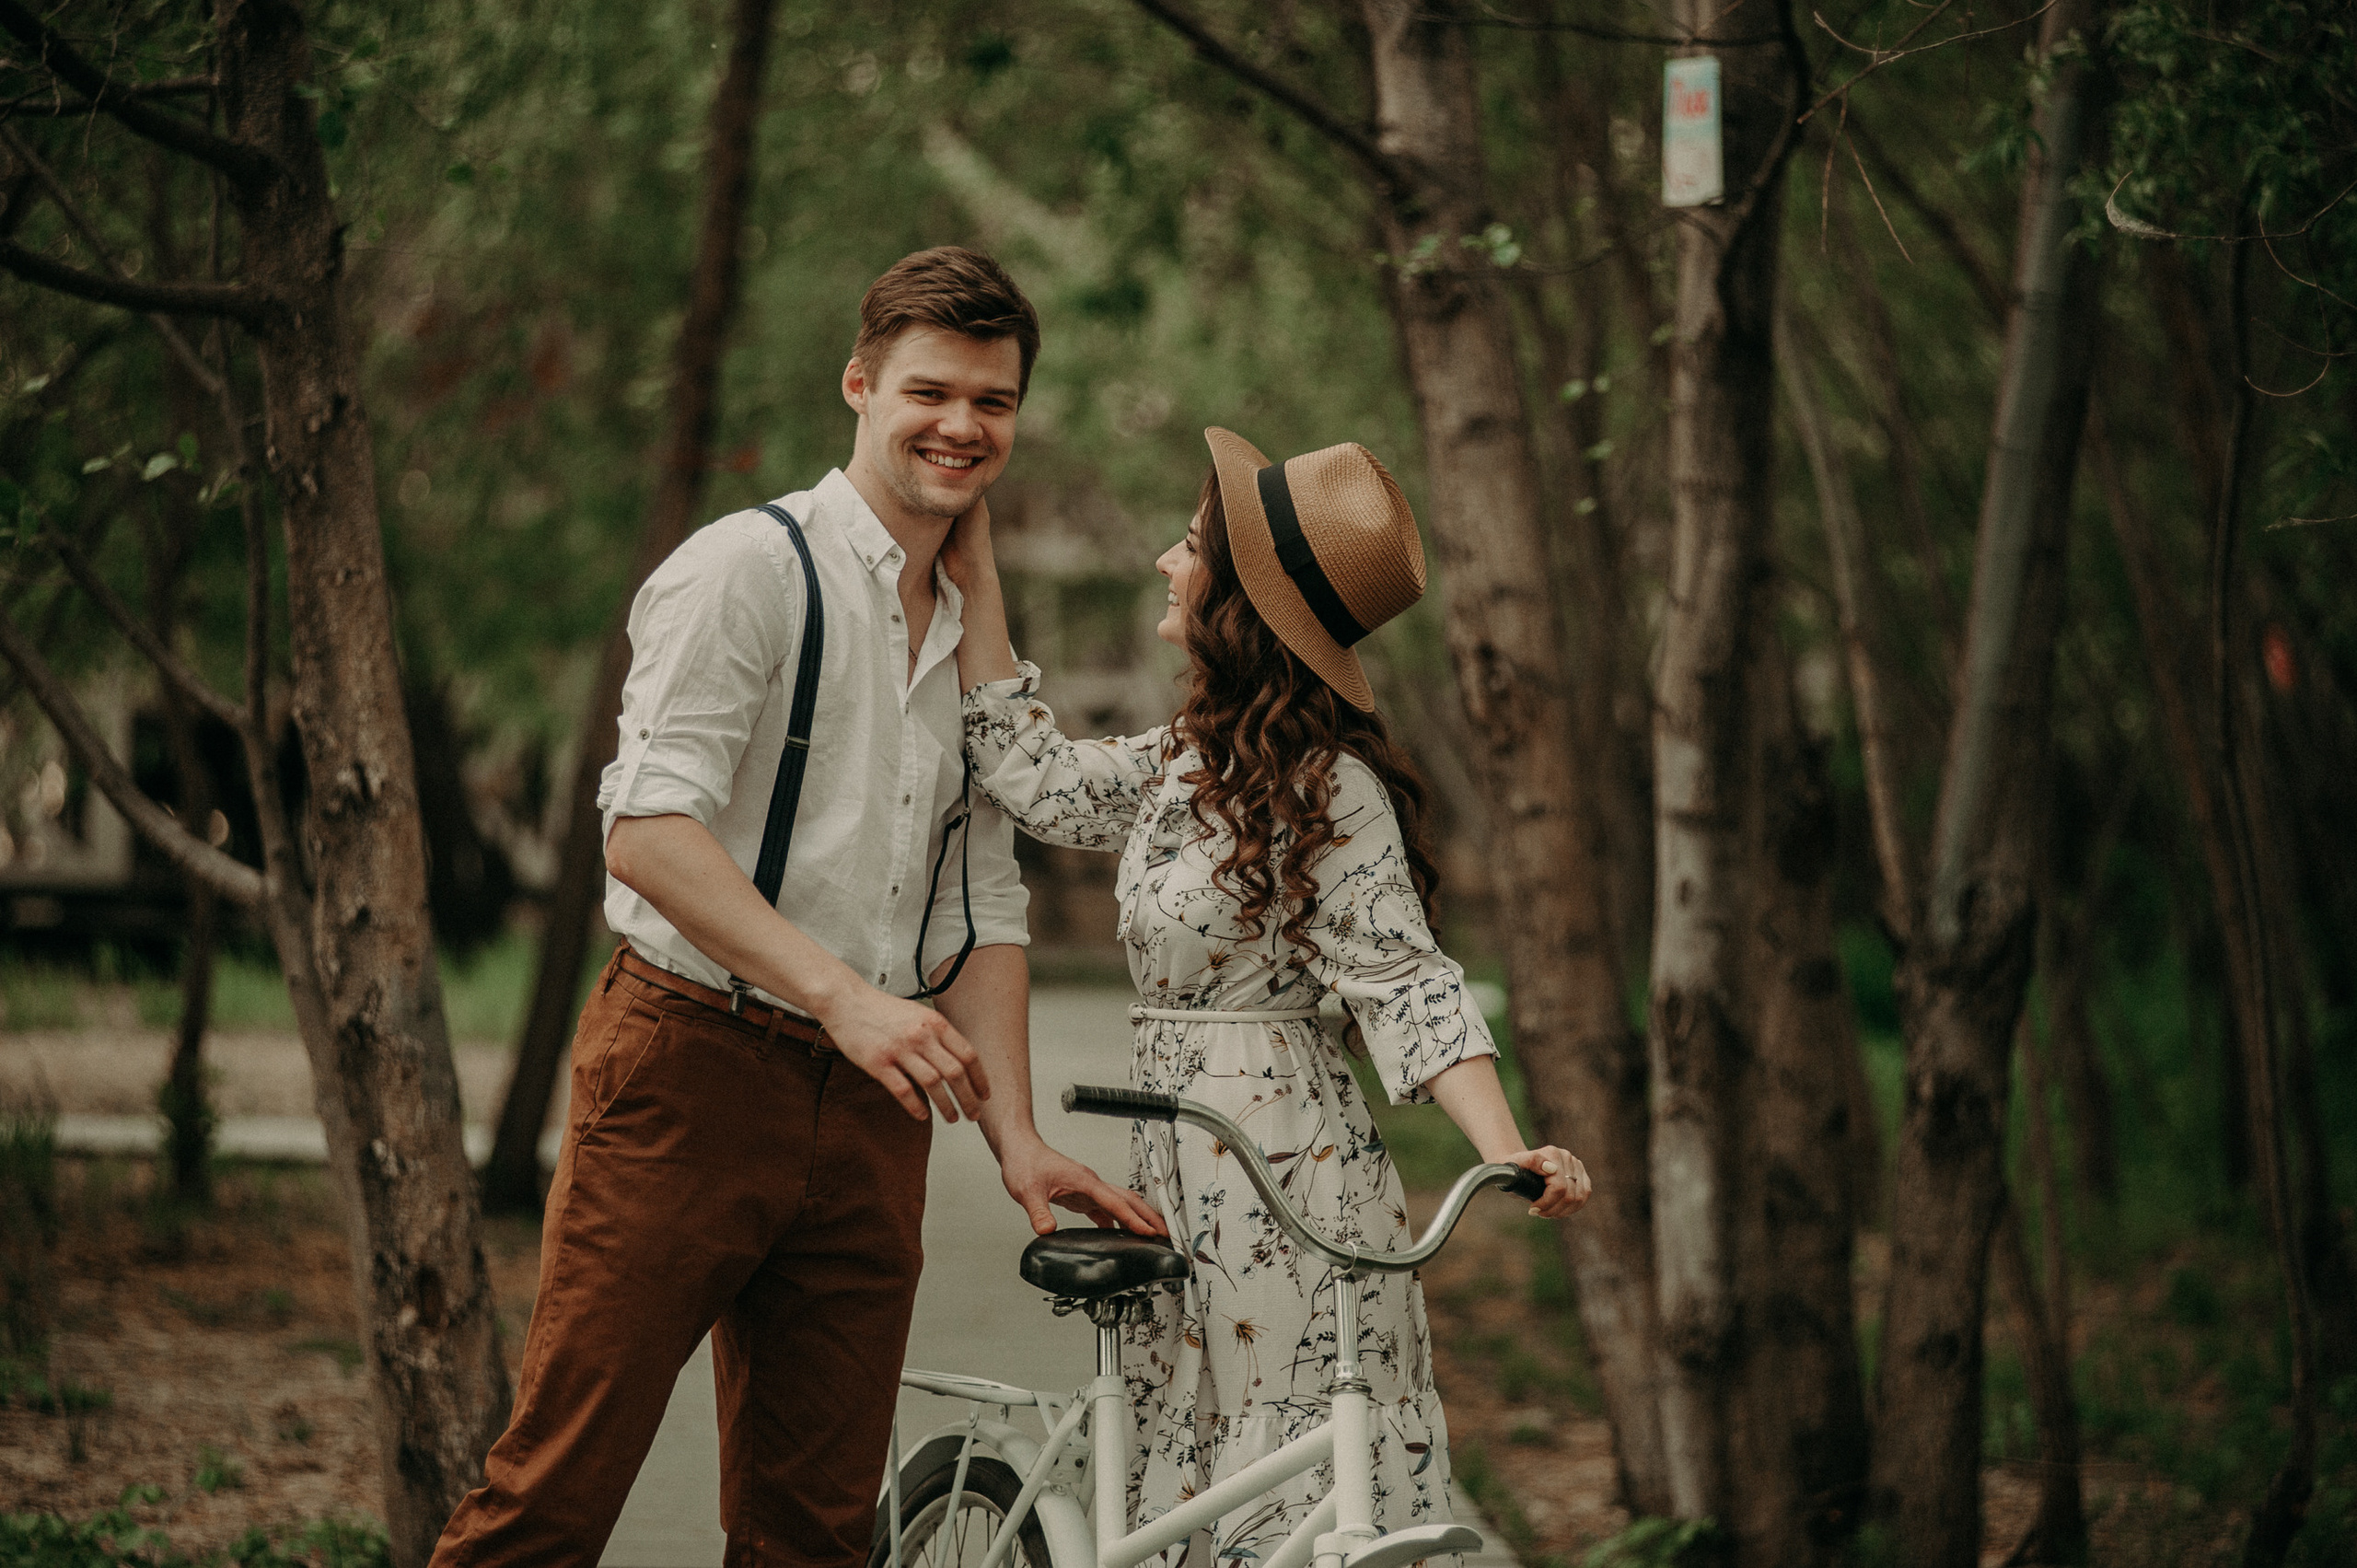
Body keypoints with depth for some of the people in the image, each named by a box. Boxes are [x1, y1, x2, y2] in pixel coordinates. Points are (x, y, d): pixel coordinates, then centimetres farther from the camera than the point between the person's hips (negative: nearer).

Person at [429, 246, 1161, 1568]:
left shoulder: (974, 639, 19)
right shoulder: (750, 568, -4)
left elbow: (986, 907, 19)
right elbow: (651, 831, -15)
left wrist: (1018, 1136, 8)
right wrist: (843, 992, -23)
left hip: (865, 1111, 7)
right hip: (690, 1066, -7)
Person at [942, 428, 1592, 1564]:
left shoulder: (1332, 788, -14)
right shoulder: (1182, 762, 10)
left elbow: (1402, 982, -17)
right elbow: (1037, 780, 20)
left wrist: (1504, 1151, -30)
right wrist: (974, 582, 20)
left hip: (1290, 1166, -8)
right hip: (1180, 1169, 8)